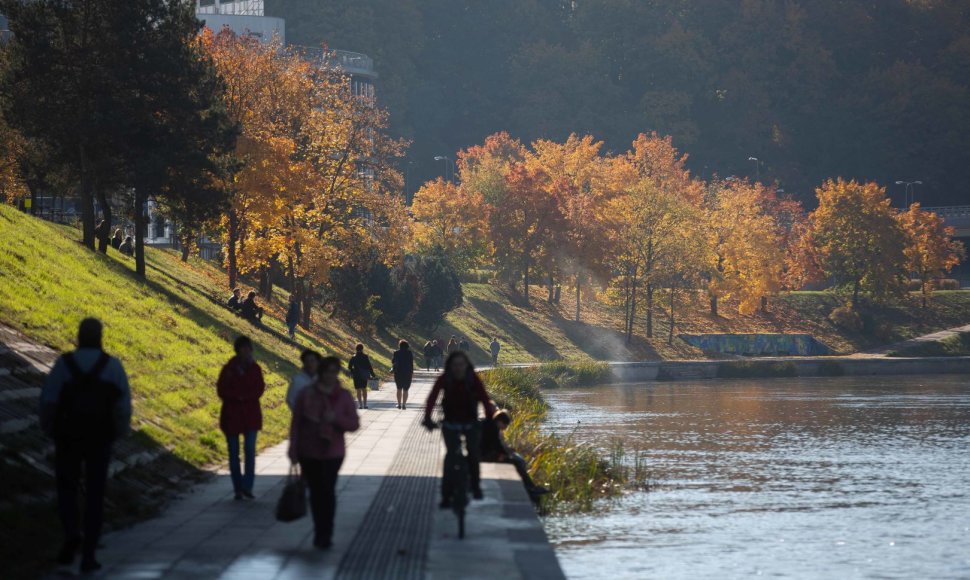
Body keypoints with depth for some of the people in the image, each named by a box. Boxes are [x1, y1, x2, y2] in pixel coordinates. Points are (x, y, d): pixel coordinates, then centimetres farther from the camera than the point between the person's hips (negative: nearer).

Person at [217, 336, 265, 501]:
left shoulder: (255, 368, 1)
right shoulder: (228, 369, -5)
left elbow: (260, 388, -3)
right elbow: (221, 390, -7)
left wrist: (245, 396, -17)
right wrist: (237, 396, -20)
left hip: (251, 414, 1)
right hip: (231, 415, -1)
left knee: (250, 450, -9)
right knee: (234, 452, 5)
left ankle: (247, 487, -8)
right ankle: (238, 488, 11)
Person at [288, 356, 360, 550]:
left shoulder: (343, 396, 0)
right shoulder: (307, 394, -2)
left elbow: (354, 424, -2)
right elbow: (296, 423, 0)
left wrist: (336, 419, -20)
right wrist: (293, 450, -3)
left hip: (332, 452, -1)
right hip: (309, 452, 1)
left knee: (327, 491, -11)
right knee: (315, 491, 9)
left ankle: (325, 535, -5)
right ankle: (321, 533, 22)